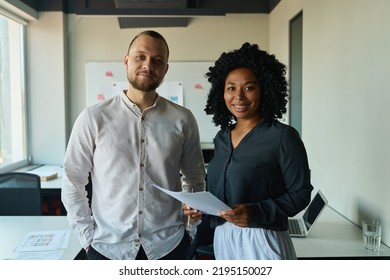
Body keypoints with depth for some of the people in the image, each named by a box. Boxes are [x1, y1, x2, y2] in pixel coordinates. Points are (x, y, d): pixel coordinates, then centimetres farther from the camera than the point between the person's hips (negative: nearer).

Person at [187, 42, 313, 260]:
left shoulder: (283, 136, -12)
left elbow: (300, 193, -11)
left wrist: (256, 213, -23)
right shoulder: (222, 137, 7)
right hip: (222, 239, 6)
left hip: (261, 242, -6)